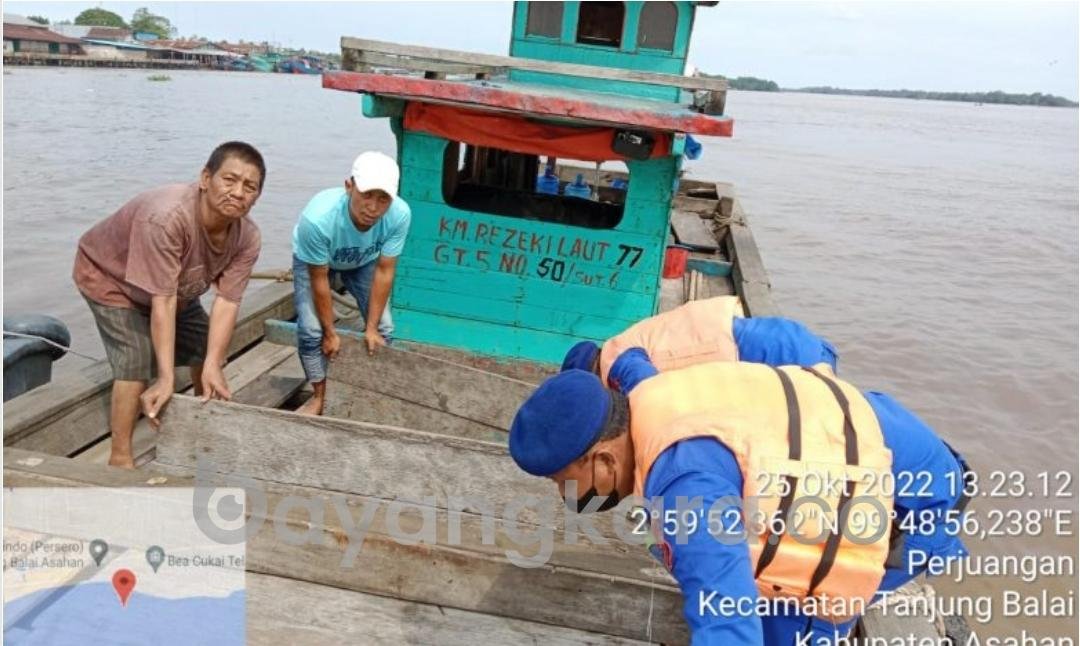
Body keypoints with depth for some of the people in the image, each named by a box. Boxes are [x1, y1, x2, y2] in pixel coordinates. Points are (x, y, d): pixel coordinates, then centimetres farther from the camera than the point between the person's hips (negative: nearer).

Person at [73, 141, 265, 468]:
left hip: (177, 286, 6)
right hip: (109, 276, -6)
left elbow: (227, 301, -26)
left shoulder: (247, 237, -25)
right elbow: (162, 301, -41)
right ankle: (120, 458, -5)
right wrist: (166, 378, -40)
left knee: (207, 345, 8)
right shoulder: (165, 218, -43)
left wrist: (212, 365, -36)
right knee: (136, 360, -18)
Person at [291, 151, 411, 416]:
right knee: (311, 330, -13)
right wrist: (330, 332, -16)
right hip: (313, 261, -2)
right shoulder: (317, 218, -44)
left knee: (383, 329, -6)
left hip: (364, 263, 2)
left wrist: (371, 327, -16)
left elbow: (384, 271, -23)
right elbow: (319, 280, -28)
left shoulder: (400, 215, -38)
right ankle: (319, 396, 12)